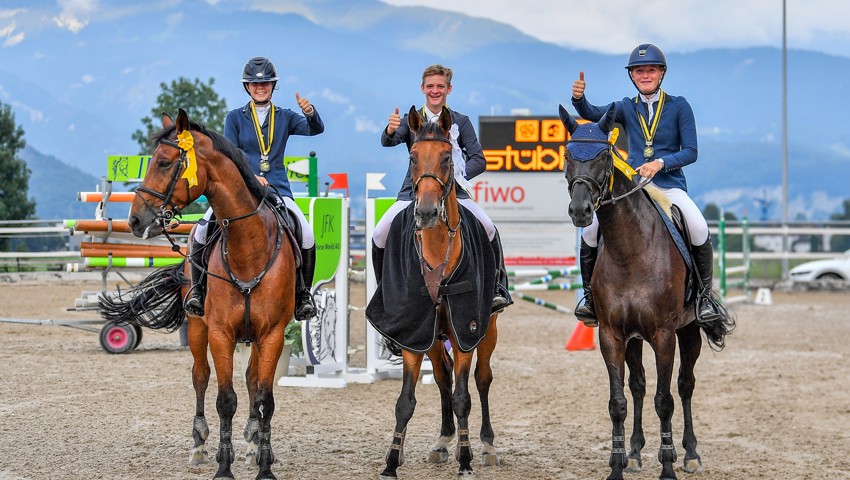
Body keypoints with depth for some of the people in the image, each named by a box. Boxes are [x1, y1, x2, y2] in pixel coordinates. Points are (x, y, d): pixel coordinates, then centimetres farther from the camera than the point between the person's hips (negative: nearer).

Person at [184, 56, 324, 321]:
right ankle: (198, 288, 2)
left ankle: (303, 292, 0)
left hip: (277, 189, 0)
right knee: (203, 231, -19)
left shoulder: (285, 117, 11)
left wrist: (310, 113, -26)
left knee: (307, 236, -21)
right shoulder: (235, 117, 9)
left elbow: (315, 129, -4)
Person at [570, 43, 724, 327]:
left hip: (670, 186, -2)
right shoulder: (627, 108, 11)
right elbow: (593, 114, -8)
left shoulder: (679, 106, 3)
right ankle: (590, 296, 1)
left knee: (699, 229, -29)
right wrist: (579, 98, -30)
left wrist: (660, 162, -19)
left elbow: (690, 152, -2)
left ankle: (705, 294, -9)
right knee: (591, 231, -18)